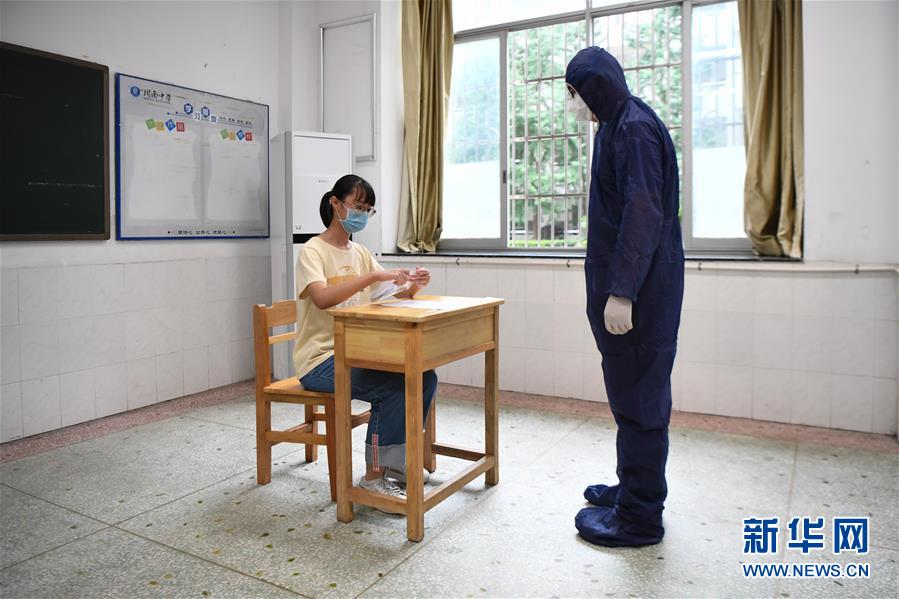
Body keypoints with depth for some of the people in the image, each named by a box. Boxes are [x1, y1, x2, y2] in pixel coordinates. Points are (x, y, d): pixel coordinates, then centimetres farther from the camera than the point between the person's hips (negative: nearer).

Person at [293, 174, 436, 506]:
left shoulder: (361, 253, 12)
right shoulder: (312, 251, -9)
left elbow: (390, 298, 9)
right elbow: (322, 298, -30)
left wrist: (411, 287, -12)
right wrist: (373, 276, -34)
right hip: (320, 360, -7)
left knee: (424, 377, -12)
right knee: (395, 387, -25)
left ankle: (397, 461, 4)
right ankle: (374, 476, -8)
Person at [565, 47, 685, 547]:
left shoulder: (635, 127, -14)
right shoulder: (622, 126, 17)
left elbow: (644, 215, -22)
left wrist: (621, 292, -24)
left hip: (637, 291, -10)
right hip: (631, 286, 10)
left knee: (638, 396, -1)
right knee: (634, 393, 17)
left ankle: (641, 516, 12)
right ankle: (635, 488, 32)